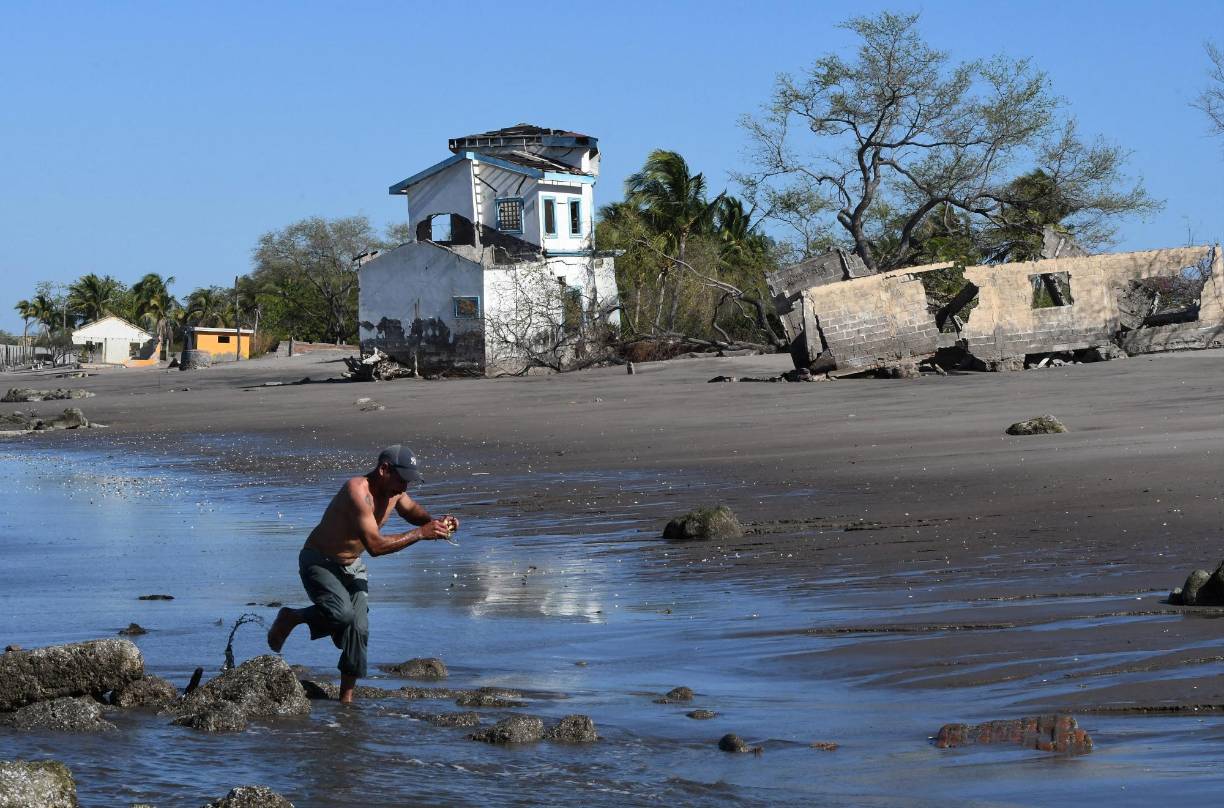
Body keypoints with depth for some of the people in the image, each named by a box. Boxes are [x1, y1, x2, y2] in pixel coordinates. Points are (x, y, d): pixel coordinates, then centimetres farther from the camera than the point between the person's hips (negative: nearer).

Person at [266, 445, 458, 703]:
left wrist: (435, 522, 0)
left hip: (352, 566, 8)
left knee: (359, 629, -4)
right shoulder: (358, 491, -30)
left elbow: (412, 510, 22)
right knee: (342, 614, -31)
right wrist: (421, 533, -34)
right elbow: (375, 545, -36)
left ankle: (346, 698, 7)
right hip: (318, 562, -8)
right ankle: (291, 618, -4)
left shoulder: (394, 492, -3)